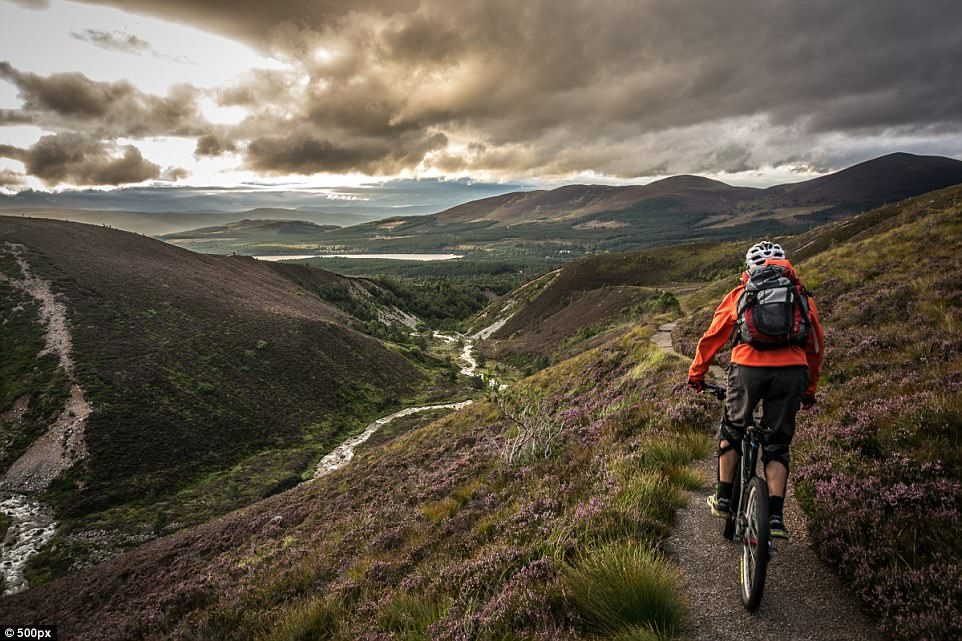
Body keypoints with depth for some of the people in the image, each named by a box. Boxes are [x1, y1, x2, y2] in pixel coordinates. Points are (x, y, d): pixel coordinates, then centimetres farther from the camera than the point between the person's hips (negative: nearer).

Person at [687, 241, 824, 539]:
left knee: (732, 430, 21)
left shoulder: (740, 294, 18)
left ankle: (723, 499, 25)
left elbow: (712, 337, 19)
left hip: (748, 369, -1)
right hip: (791, 372, 1)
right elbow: (817, 345, 27)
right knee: (778, 445, 14)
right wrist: (810, 389, 38)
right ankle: (775, 516, 6)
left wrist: (695, 374, 30)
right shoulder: (802, 296, 22)